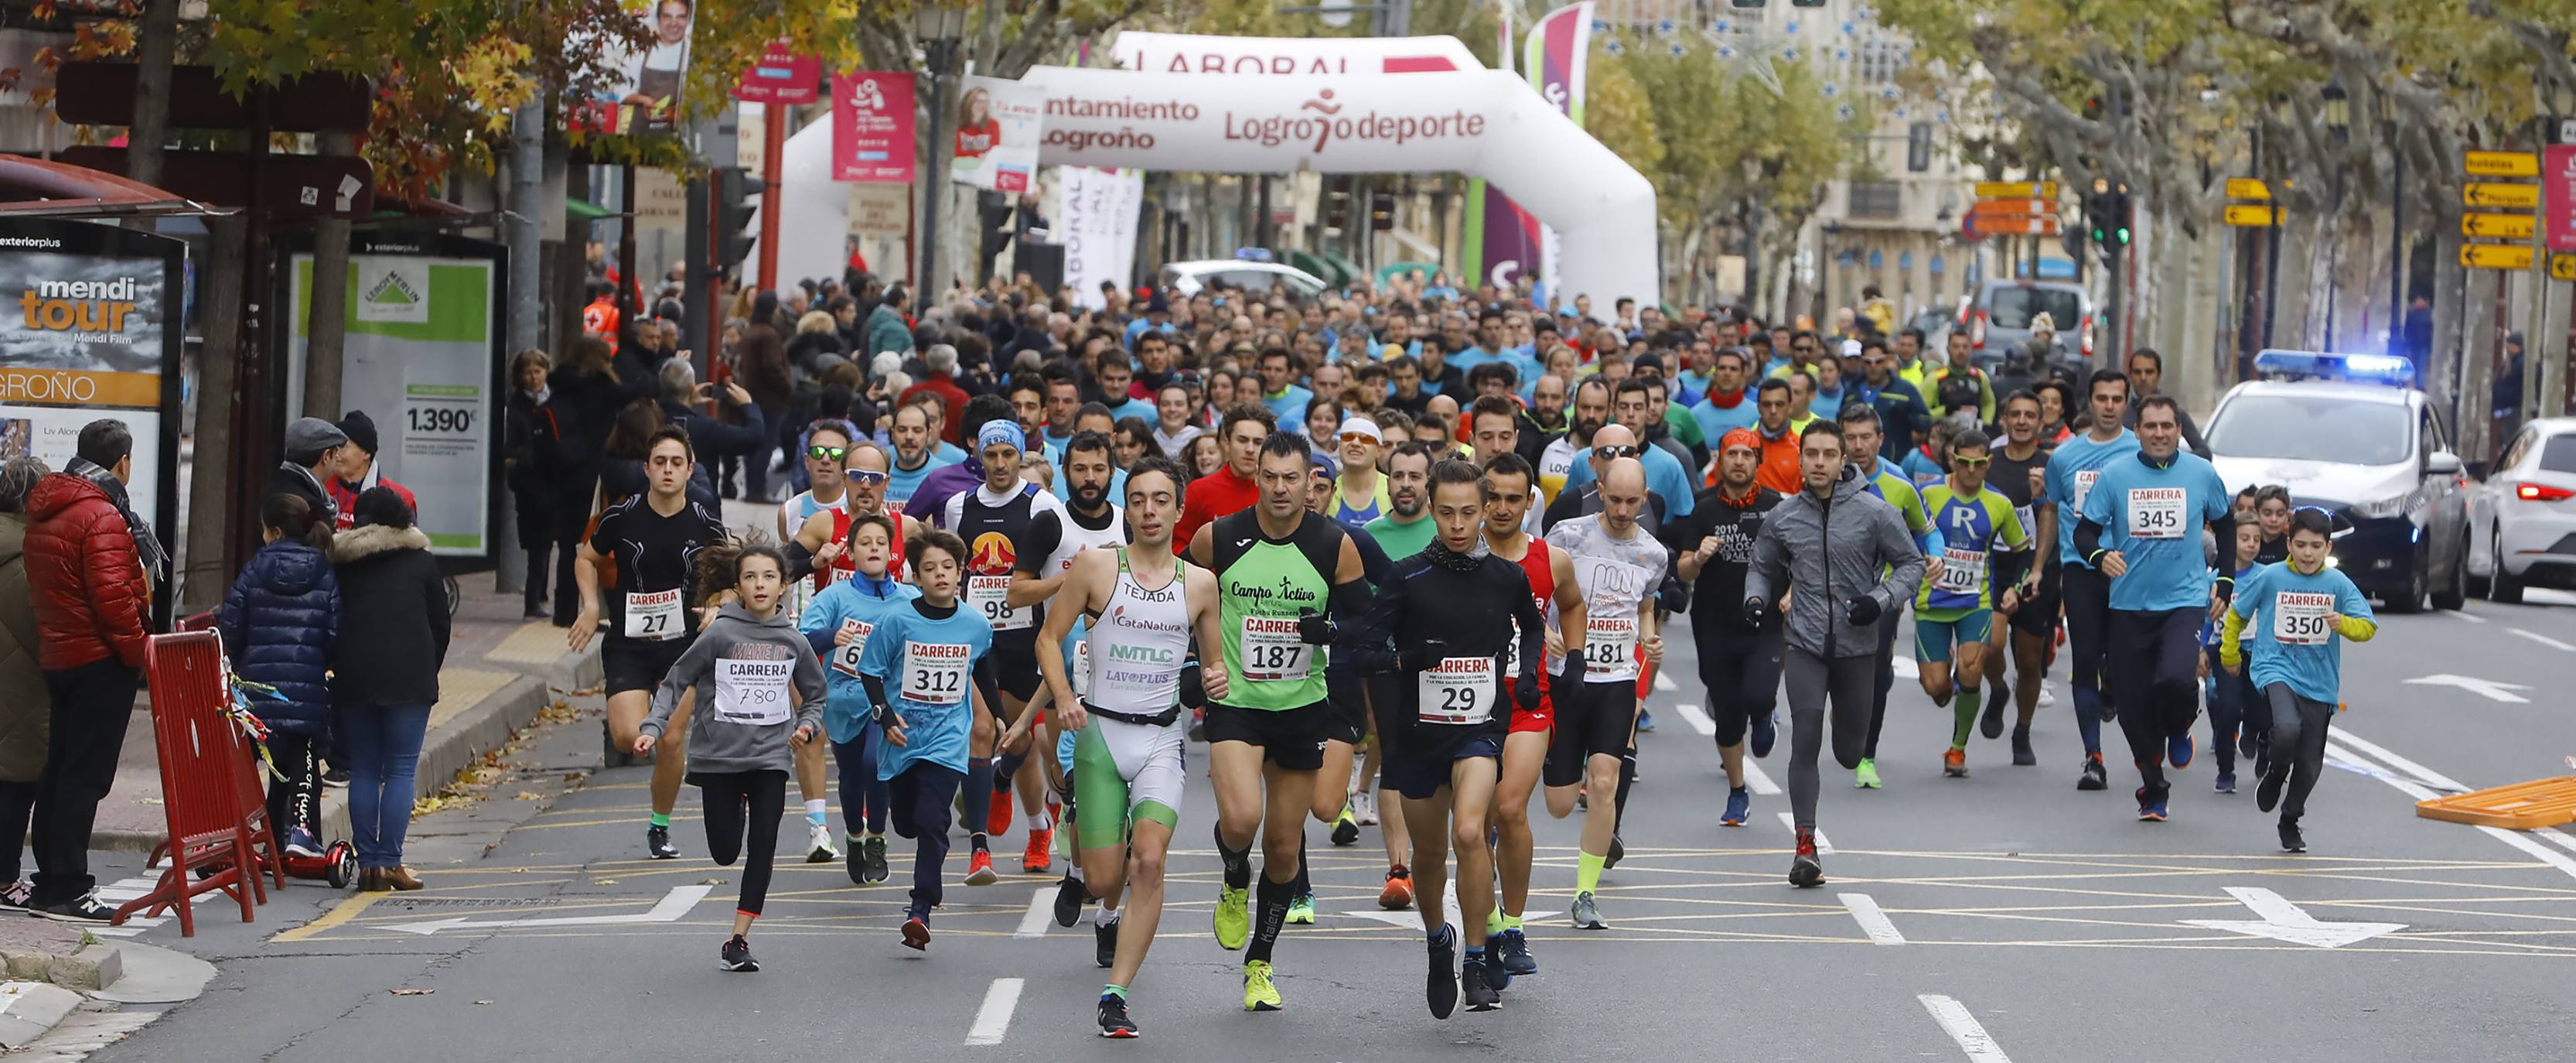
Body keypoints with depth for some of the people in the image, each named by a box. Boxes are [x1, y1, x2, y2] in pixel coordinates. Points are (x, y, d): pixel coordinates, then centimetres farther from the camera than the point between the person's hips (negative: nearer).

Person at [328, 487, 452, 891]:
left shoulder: (341, 565, 10)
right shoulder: (422, 562, 8)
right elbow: (440, 626, 9)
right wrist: (428, 673, 19)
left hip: (353, 678, 2)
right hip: (409, 680, -2)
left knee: (363, 770, 7)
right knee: (401, 769, -1)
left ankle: (368, 862, 2)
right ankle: (390, 861, -8)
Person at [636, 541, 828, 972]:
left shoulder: (793, 641, 2)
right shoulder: (719, 635, -7)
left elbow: (814, 695, 17)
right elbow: (675, 683, -2)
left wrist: (807, 726, -2)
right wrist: (652, 728, -13)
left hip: (770, 756, 2)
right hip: (718, 756, -2)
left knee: (762, 851, -6)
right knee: (725, 852, 3)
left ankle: (738, 940, -1)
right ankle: (736, 808, 39)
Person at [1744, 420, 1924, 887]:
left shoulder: (1874, 512, -6)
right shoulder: (1784, 517, 1)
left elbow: (1911, 563, 1)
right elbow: (1762, 565, 17)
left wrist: (1880, 600, -15)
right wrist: (1756, 598, -4)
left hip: (1857, 646, -1)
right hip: (1804, 644, 1)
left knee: (1850, 754, 9)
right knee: (1805, 743, -10)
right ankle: (1806, 847, -6)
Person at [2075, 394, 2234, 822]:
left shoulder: (2201, 473, 2)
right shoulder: (2115, 475, -1)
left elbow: (2225, 523, 17)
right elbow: (2084, 531, 1)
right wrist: (2101, 555, -21)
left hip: (2185, 599, -1)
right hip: (2129, 605, 1)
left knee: (2177, 679, -26)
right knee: (2135, 705, 2)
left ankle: (2179, 729, 11)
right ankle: (2152, 792, 21)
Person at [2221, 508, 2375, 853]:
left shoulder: (2338, 583, -1)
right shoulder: (2270, 577, -3)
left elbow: (2367, 627, -5)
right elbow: (2237, 613, 12)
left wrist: (2343, 623, -26)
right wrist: (2229, 654, 20)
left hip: (2319, 683, 2)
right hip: (2276, 670, -2)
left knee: (2309, 763, 7)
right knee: (2287, 730, -31)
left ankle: (2291, 821, 32)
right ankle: (2276, 774, 3)